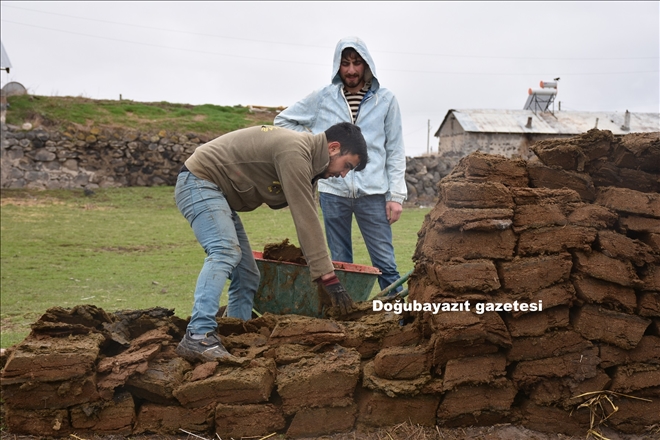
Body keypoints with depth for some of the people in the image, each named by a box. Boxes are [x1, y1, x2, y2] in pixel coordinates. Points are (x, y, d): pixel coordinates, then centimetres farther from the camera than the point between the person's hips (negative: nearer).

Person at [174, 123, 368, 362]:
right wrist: (327, 276, -25)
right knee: (225, 252, -30)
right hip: (198, 181, -10)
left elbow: (307, 217, 11)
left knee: (247, 275, 4)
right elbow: (305, 219, -27)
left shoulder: (306, 156, 9)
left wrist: (323, 269, 11)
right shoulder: (295, 152, -23)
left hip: (219, 193, 10)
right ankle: (198, 337, -35)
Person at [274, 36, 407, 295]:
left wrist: (396, 194, -1)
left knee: (385, 261, 0)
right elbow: (282, 120, 16)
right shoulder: (322, 98, 6)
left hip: (373, 193, -1)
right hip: (332, 191, 1)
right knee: (339, 262, 10)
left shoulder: (385, 100, 5)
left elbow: (395, 151, 5)